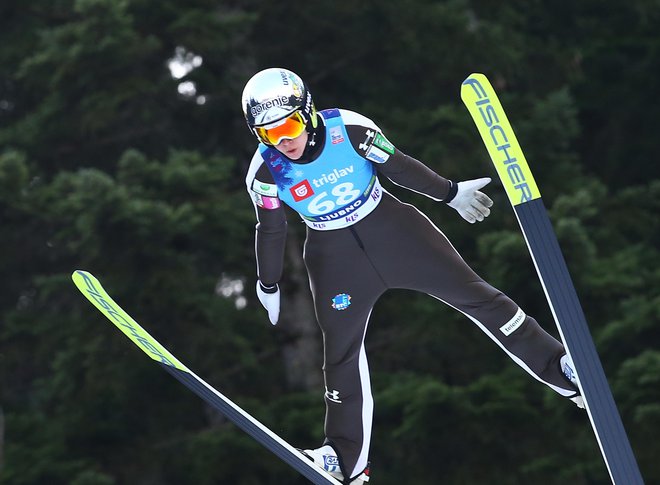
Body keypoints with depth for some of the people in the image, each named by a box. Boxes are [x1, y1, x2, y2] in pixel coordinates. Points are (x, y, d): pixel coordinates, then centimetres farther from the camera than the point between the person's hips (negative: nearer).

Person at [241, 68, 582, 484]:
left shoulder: (349, 129, -22)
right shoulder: (266, 172, -18)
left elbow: (397, 166, -7)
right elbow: (271, 231, -1)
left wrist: (450, 193, 4)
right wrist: (268, 285, 10)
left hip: (391, 227, -1)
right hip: (334, 256, 1)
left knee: (471, 292, -1)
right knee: (342, 352, 5)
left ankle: (558, 365, 8)